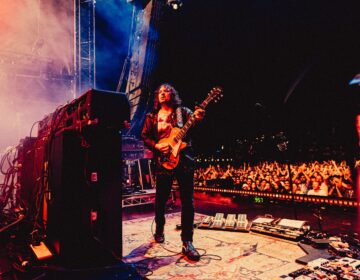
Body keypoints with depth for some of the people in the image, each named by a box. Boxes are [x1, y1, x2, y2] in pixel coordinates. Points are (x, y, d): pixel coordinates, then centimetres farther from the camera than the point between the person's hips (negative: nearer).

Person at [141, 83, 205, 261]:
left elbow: (192, 118, -11)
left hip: (183, 159, -1)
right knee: (160, 200, 12)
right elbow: (144, 136, 8)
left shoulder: (182, 111, 7)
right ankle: (159, 230, 37)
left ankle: (187, 242, 6)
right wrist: (156, 146, -10)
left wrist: (198, 118, -34)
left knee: (187, 201, -3)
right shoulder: (152, 117, 12)